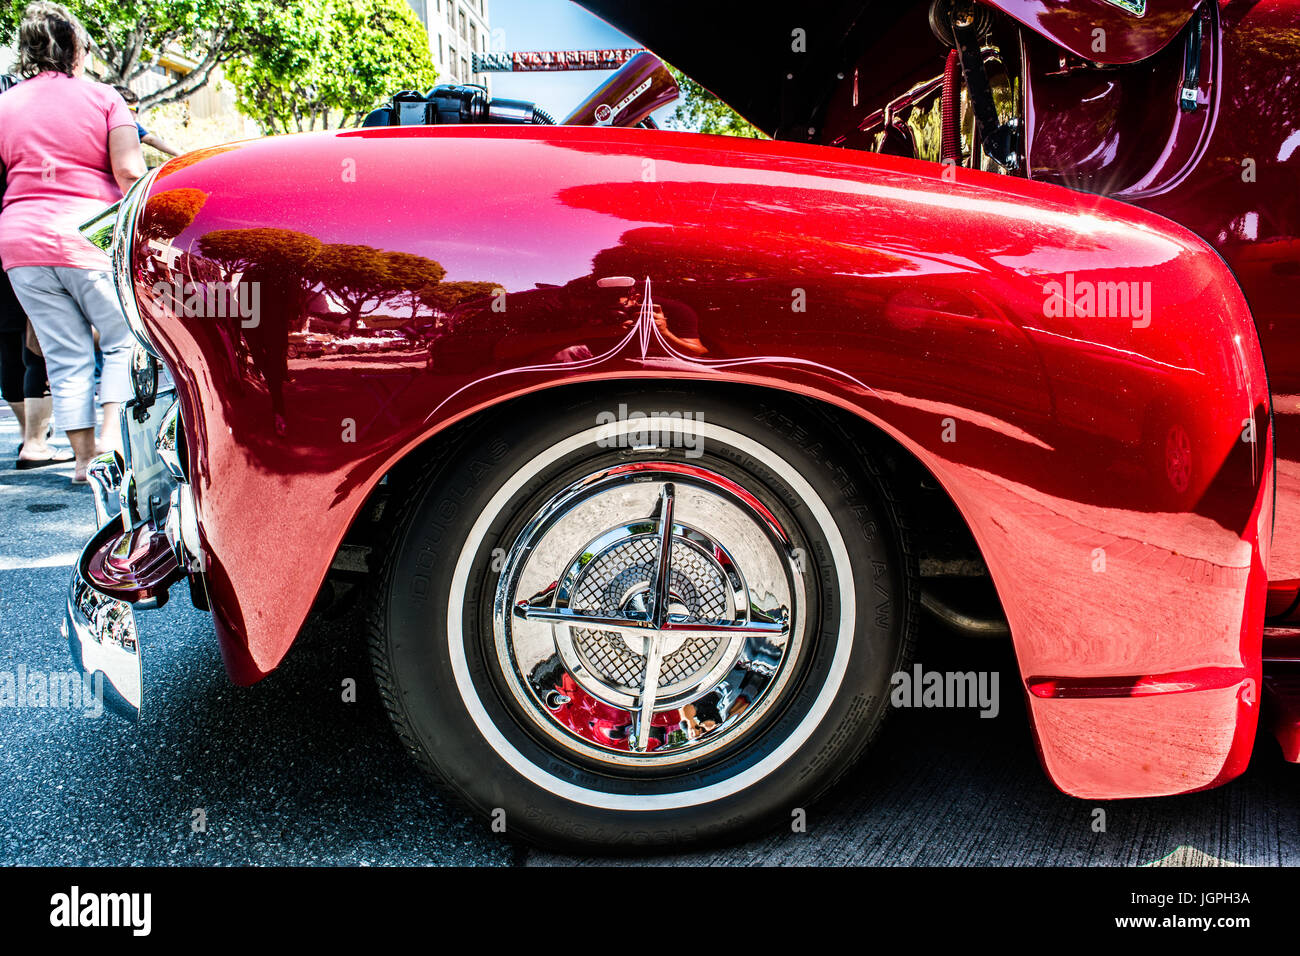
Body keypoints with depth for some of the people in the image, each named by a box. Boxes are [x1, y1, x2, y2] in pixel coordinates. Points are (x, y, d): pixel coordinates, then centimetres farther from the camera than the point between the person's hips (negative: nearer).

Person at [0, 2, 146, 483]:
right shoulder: (102, 97, 1)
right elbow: (129, 171, -11)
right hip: (92, 238, -3)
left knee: (65, 357, 6)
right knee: (123, 340, 10)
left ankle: (84, 458, 8)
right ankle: (111, 433, -6)